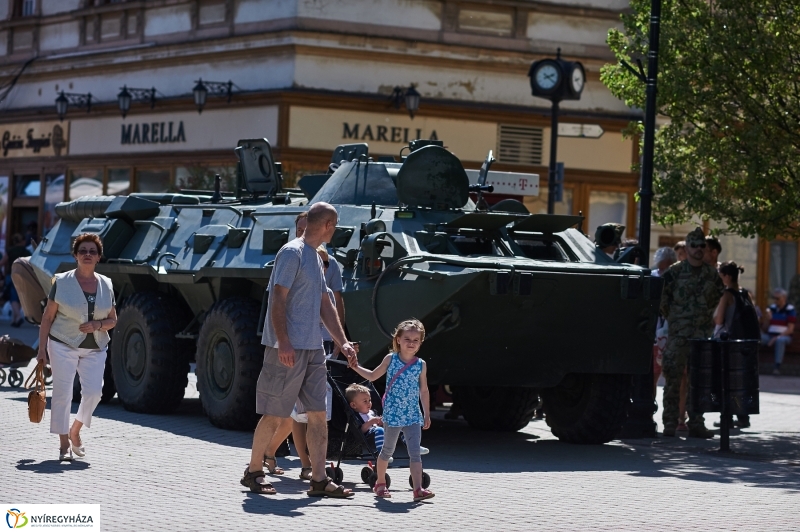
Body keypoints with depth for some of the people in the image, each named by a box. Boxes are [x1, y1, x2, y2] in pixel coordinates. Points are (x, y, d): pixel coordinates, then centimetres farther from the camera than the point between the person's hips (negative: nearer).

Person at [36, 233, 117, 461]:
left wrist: (98, 325, -9)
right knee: (62, 392, -7)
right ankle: (65, 444, 4)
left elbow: (113, 320, 13)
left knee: (93, 391, -8)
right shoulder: (61, 282, -2)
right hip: (63, 345, -3)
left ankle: (75, 431, 18)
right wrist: (42, 349, -5)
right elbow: (47, 317, 0)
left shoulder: (106, 285, 7)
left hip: (95, 349, 3)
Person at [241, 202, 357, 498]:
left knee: (318, 415, 4)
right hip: (289, 349, -9)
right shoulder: (292, 253, -10)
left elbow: (325, 306, 22)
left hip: (313, 349, 9)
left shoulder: (314, 257, 18)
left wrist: (342, 342, 17)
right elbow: (278, 299, -16)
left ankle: (319, 480, 5)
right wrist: (283, 343, -23)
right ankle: (253, 472, 13)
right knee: (275, 415, -1)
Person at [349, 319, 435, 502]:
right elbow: (373, 376, 14)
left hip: (413, 416, 1)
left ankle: (418, 489, -14)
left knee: (415, 452, -8)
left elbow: (424, 391, 10)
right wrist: (356, 367, 3)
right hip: (392, 414, -1)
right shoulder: (390, 359, 0)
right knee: (388, 450, 12)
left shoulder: (421, 365, 3)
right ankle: (380, 483, 30)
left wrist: (427, 414, 9)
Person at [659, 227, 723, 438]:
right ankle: (670, 424, 2)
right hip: (678, 335, -3)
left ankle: (696, 424, 9)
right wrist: (671, 319, 5)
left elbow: (720, 298, 20)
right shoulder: (674, 272, -2)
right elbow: (662, 299, 2)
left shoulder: (712, 275, 8)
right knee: (673, 379, -3)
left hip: (703, 335, 3)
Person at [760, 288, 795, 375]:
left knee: (780, 340, -40)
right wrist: (766, 319, -9)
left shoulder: (790, 310, -4)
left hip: (784, 336, -5)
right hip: (769, 336, 5)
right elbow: (765, 329, 12)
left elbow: (790, 330, -10)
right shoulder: (771, 308, 9)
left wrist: (776, 338, -20)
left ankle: (777, 367, -41)